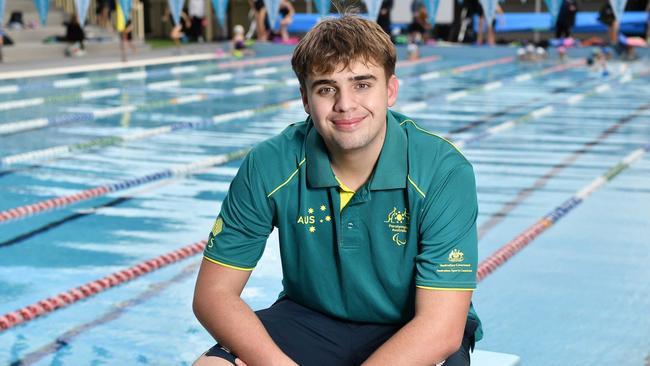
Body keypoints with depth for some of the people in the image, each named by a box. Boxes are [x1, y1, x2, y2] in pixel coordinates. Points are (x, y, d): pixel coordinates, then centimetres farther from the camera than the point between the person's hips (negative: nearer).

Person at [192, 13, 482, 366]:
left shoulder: (444, 172, -21)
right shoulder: (268, 167, -14)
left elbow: (440, 330, -24)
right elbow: (212, 293, -10)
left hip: (411, 333, -1)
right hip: (309, 320, 2)